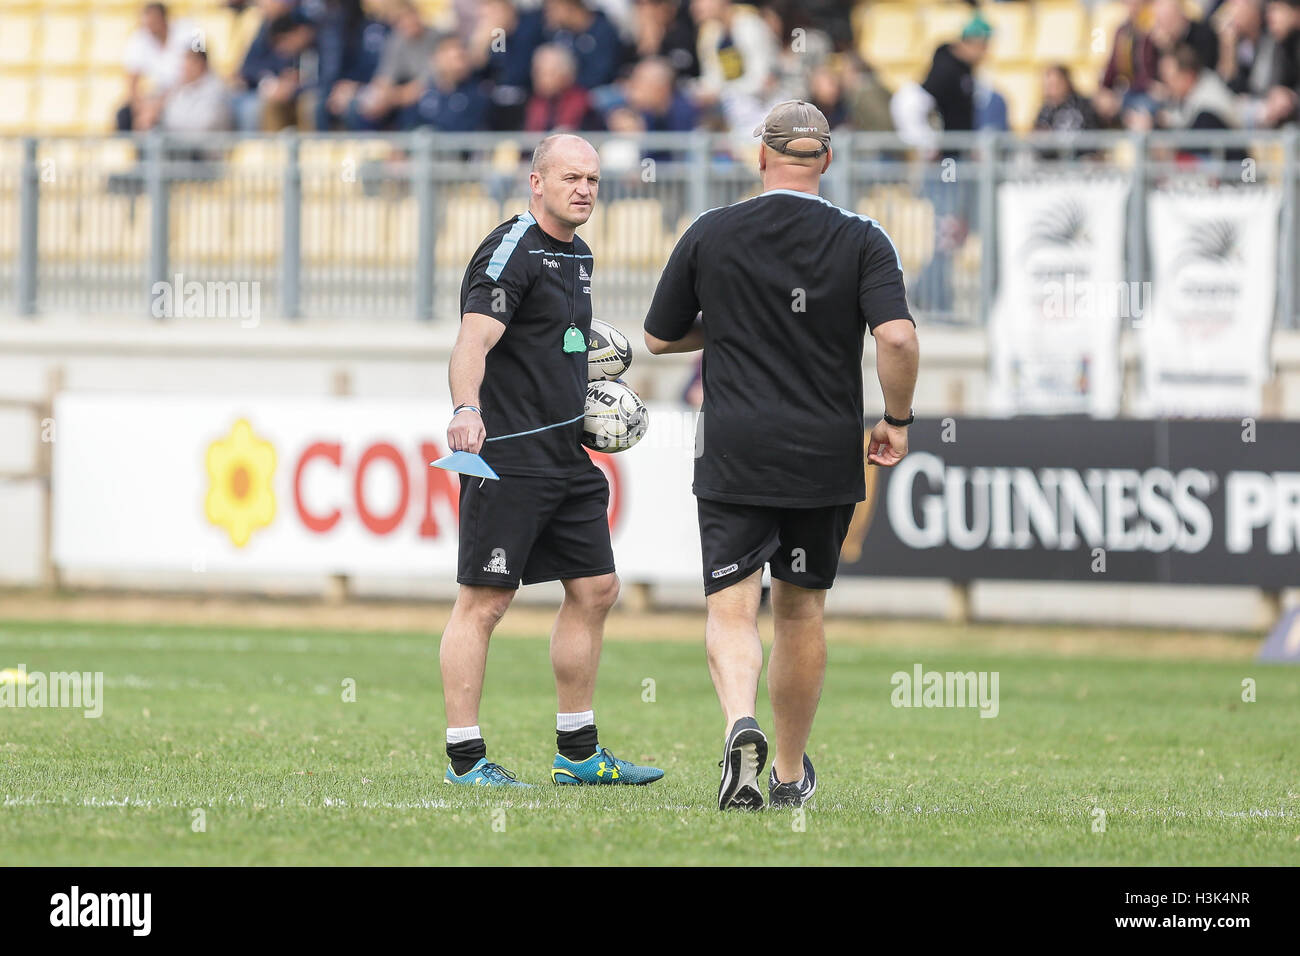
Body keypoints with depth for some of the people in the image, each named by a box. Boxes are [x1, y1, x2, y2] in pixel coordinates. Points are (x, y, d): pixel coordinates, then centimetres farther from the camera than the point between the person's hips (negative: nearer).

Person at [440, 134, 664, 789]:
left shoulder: (578, 255, 17)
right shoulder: (512, 251, -12)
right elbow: (474, 340, -26)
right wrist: (466, 410, -42)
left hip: (568, 462, 10)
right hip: (507, 458, -10)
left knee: (596, 589, 11)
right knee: (484, 602, -6)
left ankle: (578, 753, 19)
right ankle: (464, 759, -4)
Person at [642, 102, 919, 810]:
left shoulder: (709, 235, 2)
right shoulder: (861, 241, -2)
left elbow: (658, 337, 11)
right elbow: (896, 336, -16)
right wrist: (897, 419, -1)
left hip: (733, 455, -1)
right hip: (825, 456, 1)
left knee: (730, 606, -4)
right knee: (801, 607, 14)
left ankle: (740, 721, -33)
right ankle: (791, 773, 23)